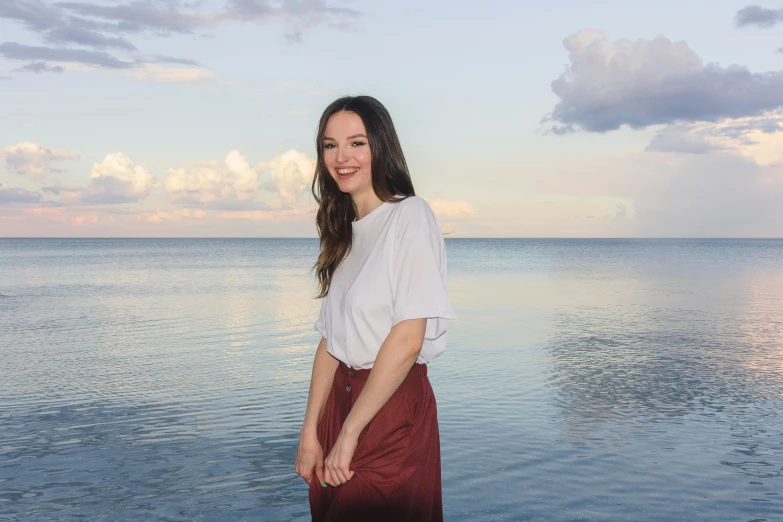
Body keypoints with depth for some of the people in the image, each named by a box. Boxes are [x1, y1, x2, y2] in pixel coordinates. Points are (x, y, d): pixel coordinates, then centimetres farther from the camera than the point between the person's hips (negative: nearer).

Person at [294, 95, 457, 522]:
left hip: (393, 406, -7)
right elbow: (330, 339, 7)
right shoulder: (345, 232, 11)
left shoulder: (410, 215, -12)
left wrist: (349, 433, -15)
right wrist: (310, 431, 0)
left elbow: (408, 339, -18)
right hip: (341, 396, 7)